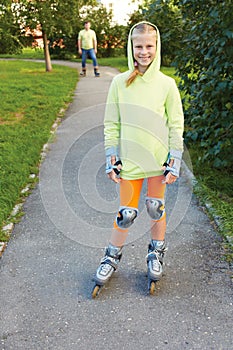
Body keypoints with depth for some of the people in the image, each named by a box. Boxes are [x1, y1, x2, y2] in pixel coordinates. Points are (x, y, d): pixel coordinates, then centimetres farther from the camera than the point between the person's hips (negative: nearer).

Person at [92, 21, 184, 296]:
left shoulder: (166, 84, -2)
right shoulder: (120, 82, -2)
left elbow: (176, 124, 1)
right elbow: (111, 123, 3)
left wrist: (175, 161, -2)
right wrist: (111, 158, 0)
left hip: (158, 159, 0)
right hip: (130, 160, 0)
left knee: (156, 208, 11)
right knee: (126, 213, 5)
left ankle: (156, 253, 34)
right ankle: (113, 256, 28)